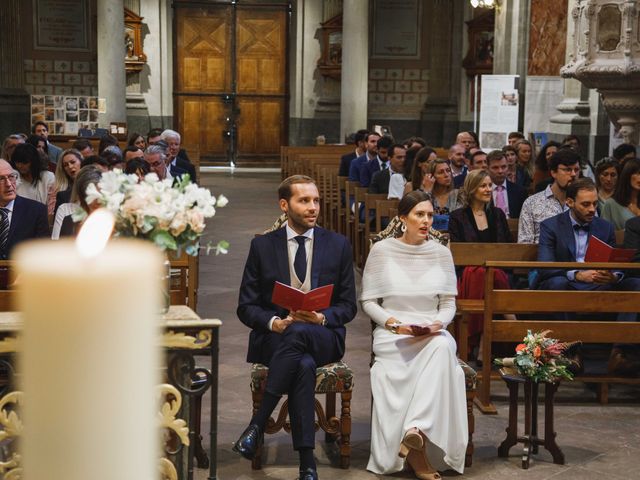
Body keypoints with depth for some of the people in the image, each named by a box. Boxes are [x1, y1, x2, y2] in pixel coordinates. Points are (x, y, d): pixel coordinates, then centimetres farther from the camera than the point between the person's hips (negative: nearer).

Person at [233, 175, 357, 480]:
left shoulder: (338, 245, 10)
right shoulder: (262, 246, 7)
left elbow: (348, 306, 9)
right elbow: (246, 307, 6)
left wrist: (322, 318, -13)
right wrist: (275, 322, -16)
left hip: (323, 337, 0)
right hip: (274, 337, 0)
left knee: (298, 333, -39)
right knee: (304, 364, -37)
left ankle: (258, 423, -32)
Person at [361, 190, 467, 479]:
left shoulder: (441, 253, 8)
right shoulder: (381, 250, 1)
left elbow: (448, 303, 10)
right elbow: (368, 301, 2)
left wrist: (438, 324, -11)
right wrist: (394, 323, -14)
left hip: (433, 333, 3)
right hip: (392, 335, -3)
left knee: (443, 348, -35)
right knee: (440, 354, -33)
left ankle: (414, 432, -41)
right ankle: (418, 446, -28)